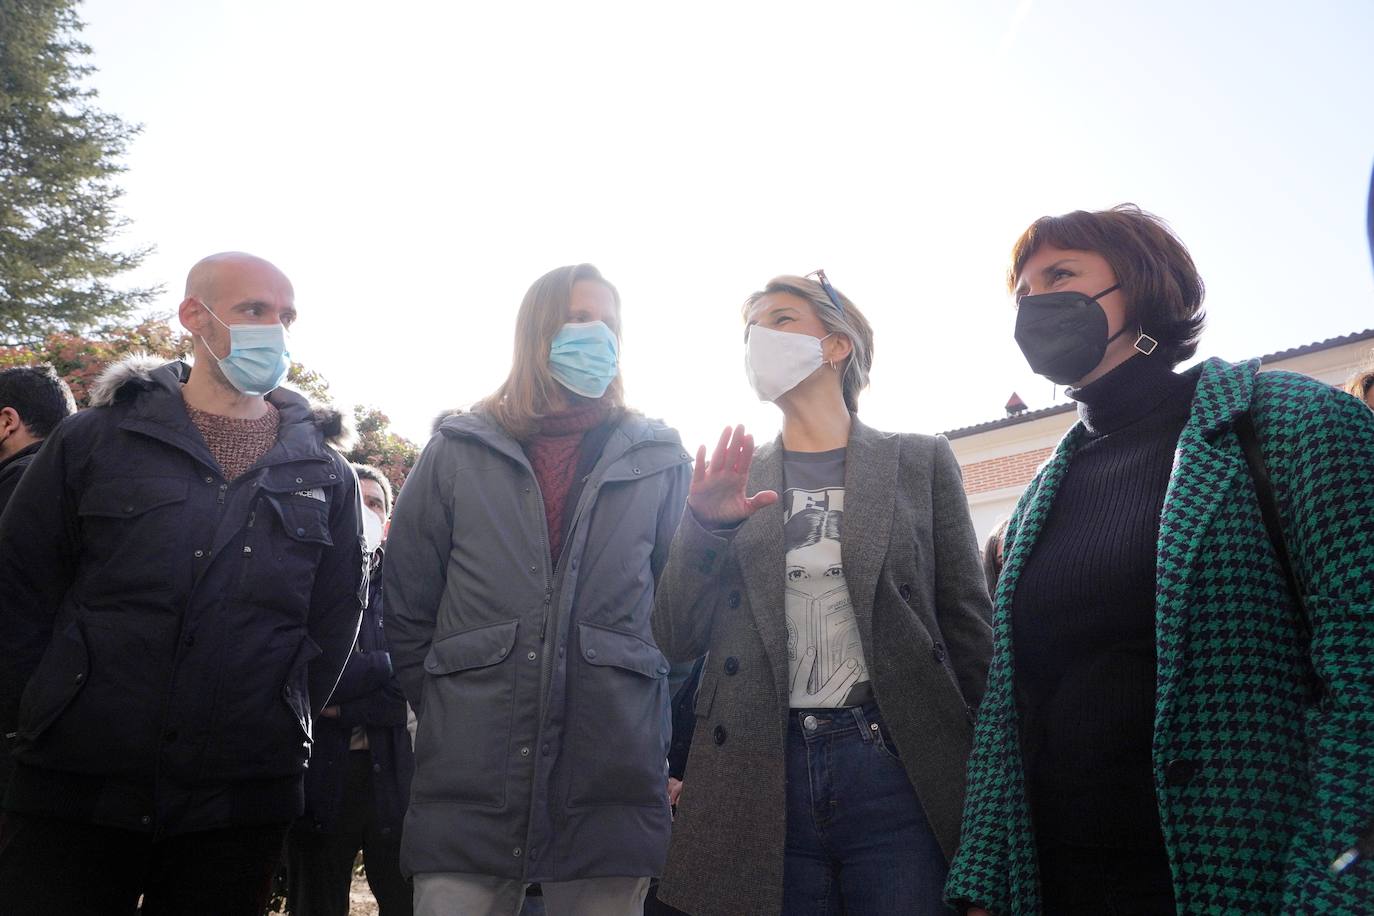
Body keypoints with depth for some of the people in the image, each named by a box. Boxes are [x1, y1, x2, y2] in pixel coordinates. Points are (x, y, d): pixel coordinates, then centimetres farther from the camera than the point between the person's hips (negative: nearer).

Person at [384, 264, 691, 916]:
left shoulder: (659, 463, 8)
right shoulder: (458, 454, 6)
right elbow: (406, 613, 8)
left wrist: (650, 730, 4)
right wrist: (451, 714, 7)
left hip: (613, 790, 1)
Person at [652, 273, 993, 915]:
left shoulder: (919, 462, 7)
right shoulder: (732, 478, 10)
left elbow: (968, 627, 5)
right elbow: (676, 641, 7)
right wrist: (704, 526, -9)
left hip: (895, 767, -1)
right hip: (761, 779, 1)